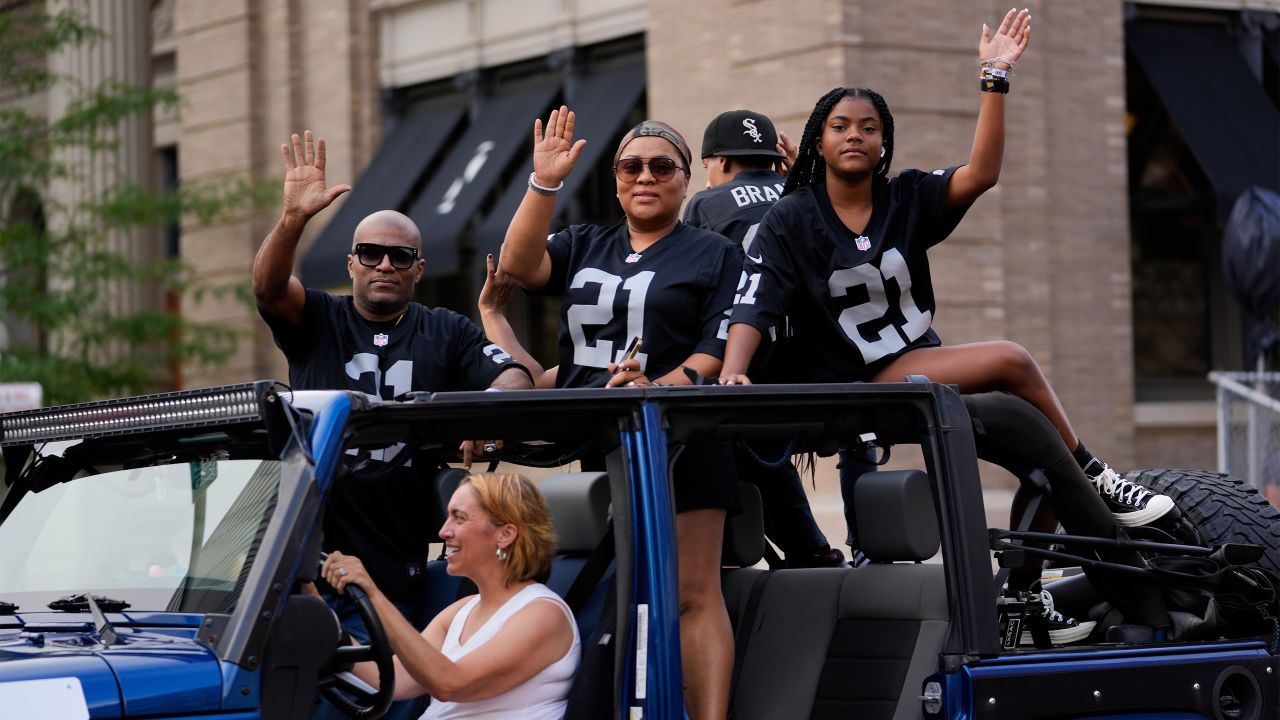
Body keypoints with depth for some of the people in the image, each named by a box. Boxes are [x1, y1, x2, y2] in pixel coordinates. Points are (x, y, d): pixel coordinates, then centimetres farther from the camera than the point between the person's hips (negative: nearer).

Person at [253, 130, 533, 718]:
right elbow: (268, 288, -10)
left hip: (398, 568, 1)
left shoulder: (447, 334, 12)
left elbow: (515, 379, -1)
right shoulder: (318, 323, 9)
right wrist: (292, 219, -29)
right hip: (309, 553, -1)